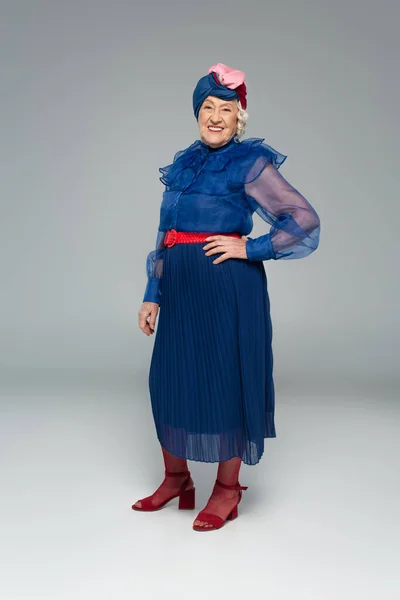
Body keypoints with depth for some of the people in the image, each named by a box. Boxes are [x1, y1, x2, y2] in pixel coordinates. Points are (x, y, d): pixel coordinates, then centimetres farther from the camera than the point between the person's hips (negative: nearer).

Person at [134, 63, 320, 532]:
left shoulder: (250, 163, -5)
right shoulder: (183, 164, 14)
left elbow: (304, 220, -12)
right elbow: (164, 236, 15)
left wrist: (249, 249, -13)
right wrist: (152, 295, 11)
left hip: (227, 287, -6)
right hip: (181, 289, 7)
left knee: (225, 381, 1)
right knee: (169, 379, 10)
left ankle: (227, 489, 18)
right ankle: (176, 480, 28)